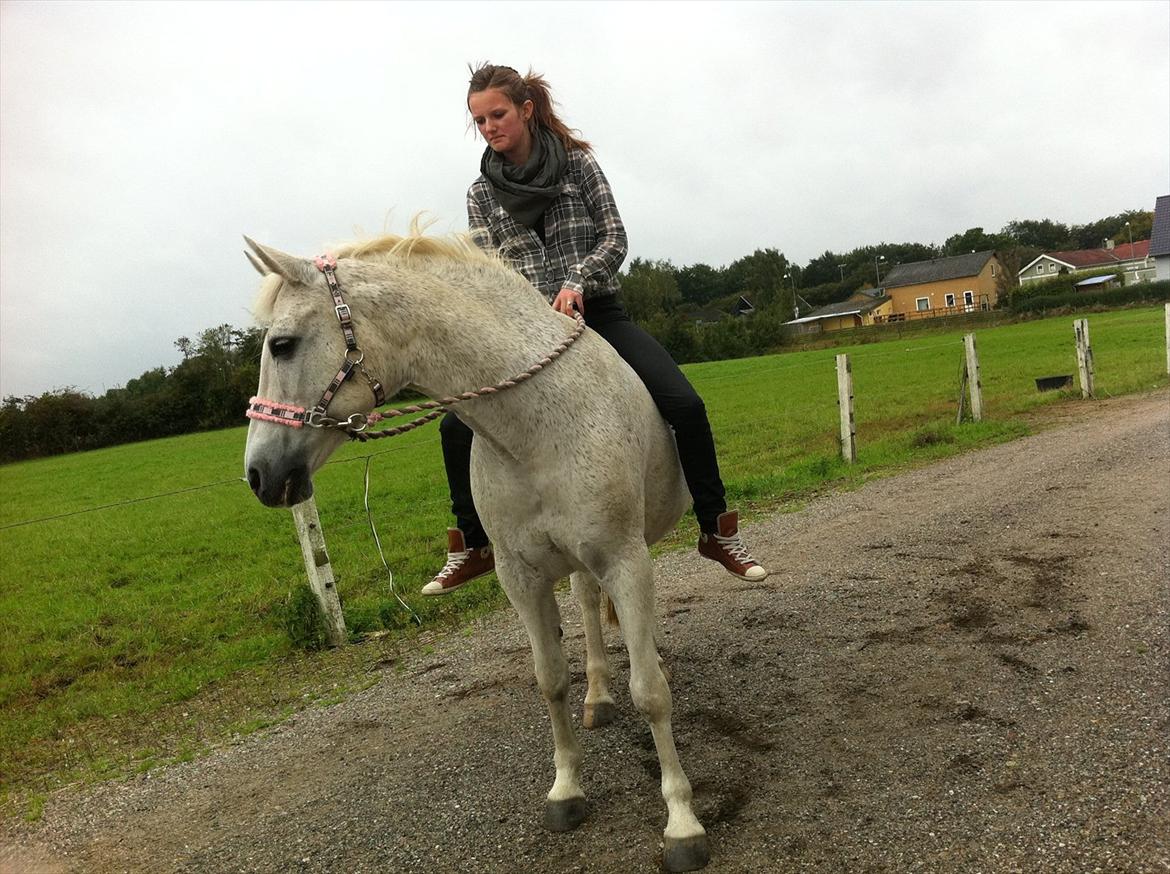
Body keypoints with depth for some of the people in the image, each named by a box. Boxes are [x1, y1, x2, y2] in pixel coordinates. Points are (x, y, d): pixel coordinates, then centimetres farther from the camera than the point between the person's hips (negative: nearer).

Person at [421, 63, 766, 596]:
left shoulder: (577, 161, 2)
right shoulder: (482, 193, 7)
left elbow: (614, 238, -3)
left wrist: (577, 281, -21)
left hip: (597, 313, -2)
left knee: (684, 406, -20)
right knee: (456, 425, -11)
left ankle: (717, 533, -2)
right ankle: (472, 547, 9)